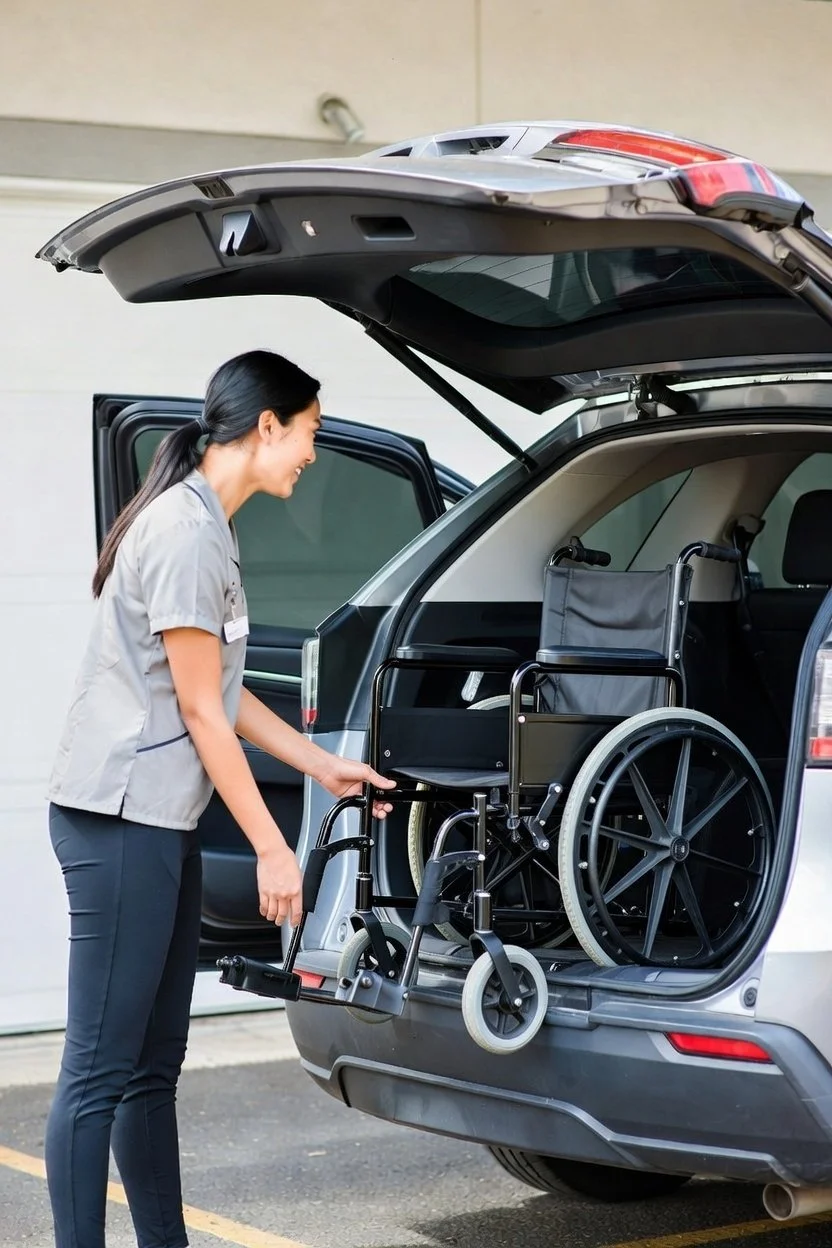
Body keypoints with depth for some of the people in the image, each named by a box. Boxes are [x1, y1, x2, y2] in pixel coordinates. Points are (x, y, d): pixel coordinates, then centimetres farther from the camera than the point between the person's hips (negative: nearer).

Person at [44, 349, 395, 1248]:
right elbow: (200, 711, -15)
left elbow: (221, 693, 21)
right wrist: (271, 849, -11)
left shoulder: (203, 526, 15)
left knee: (153, 1065, 13)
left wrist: (323, 767, 24)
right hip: (120, 820, -10)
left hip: (159, 822, 10)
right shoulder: (185, 533, -15)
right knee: (101, 1069, -7)